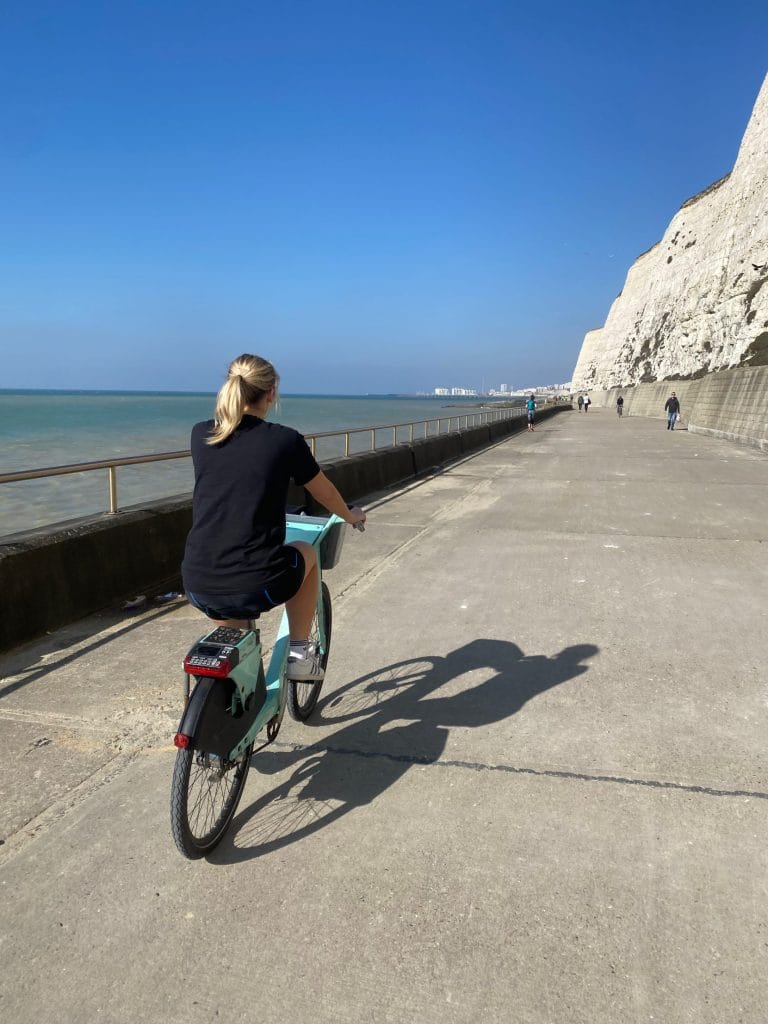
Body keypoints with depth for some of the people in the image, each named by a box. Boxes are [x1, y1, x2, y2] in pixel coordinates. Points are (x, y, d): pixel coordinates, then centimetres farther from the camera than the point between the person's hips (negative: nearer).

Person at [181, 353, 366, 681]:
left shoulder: (200, 434, 6)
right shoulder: (285, 440, -3)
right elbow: (325, 494, 13)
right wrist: (350, 516, 35)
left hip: (199, 589, 4)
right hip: (257, 588, -3)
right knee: (305, 552, 29)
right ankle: (300, 654, 30)